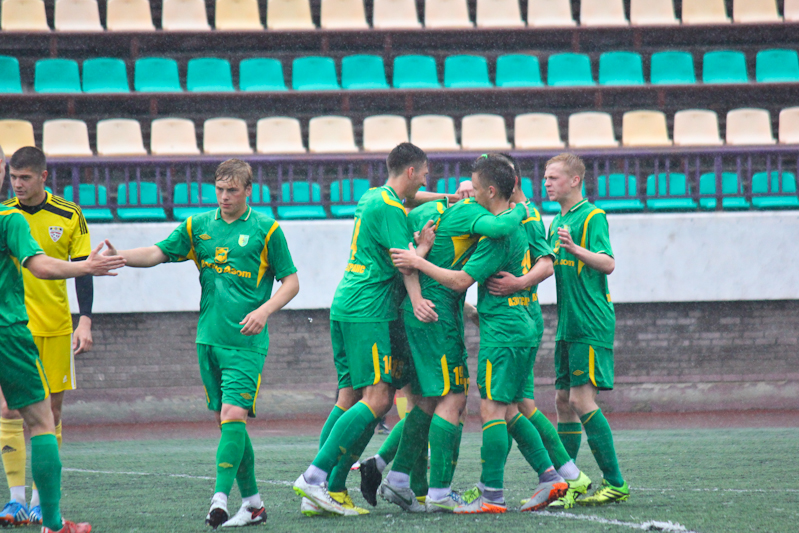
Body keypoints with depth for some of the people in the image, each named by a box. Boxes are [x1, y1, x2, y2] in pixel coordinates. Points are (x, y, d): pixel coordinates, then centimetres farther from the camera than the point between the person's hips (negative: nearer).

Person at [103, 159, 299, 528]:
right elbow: (157, 253, 4)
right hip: (209, 340, 5)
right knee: (225, 420, 7)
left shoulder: (265, 229, -1)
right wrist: (118, 257, -15)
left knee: (233, 416, -17)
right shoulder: (198, 226, 10)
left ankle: (220, 498, -23)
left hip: (246, 342, -5)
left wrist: (264, 311, -14)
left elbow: (291, 281, 3)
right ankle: (253, 503, 15)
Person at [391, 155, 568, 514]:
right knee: (506, 410, 13)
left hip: (502, 332, -10)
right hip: (519, 330, 10)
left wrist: (418, 262, -11)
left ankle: (492, 496, -12)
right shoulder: (518, 225, 15)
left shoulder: (499, 234, -15)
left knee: (492, 408, -10)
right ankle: (550, 477, 11)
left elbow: (461, 281, -17)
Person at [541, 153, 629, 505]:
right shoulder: (557, 222, 18)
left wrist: (576, 249, -35)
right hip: (568, 325, 9)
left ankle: (615, 482, -12)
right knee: (563, 401, 8)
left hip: (591, 324, -9)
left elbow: (608, 263, -21)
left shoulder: (592, 217, -8)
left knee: (581, 399, -14)